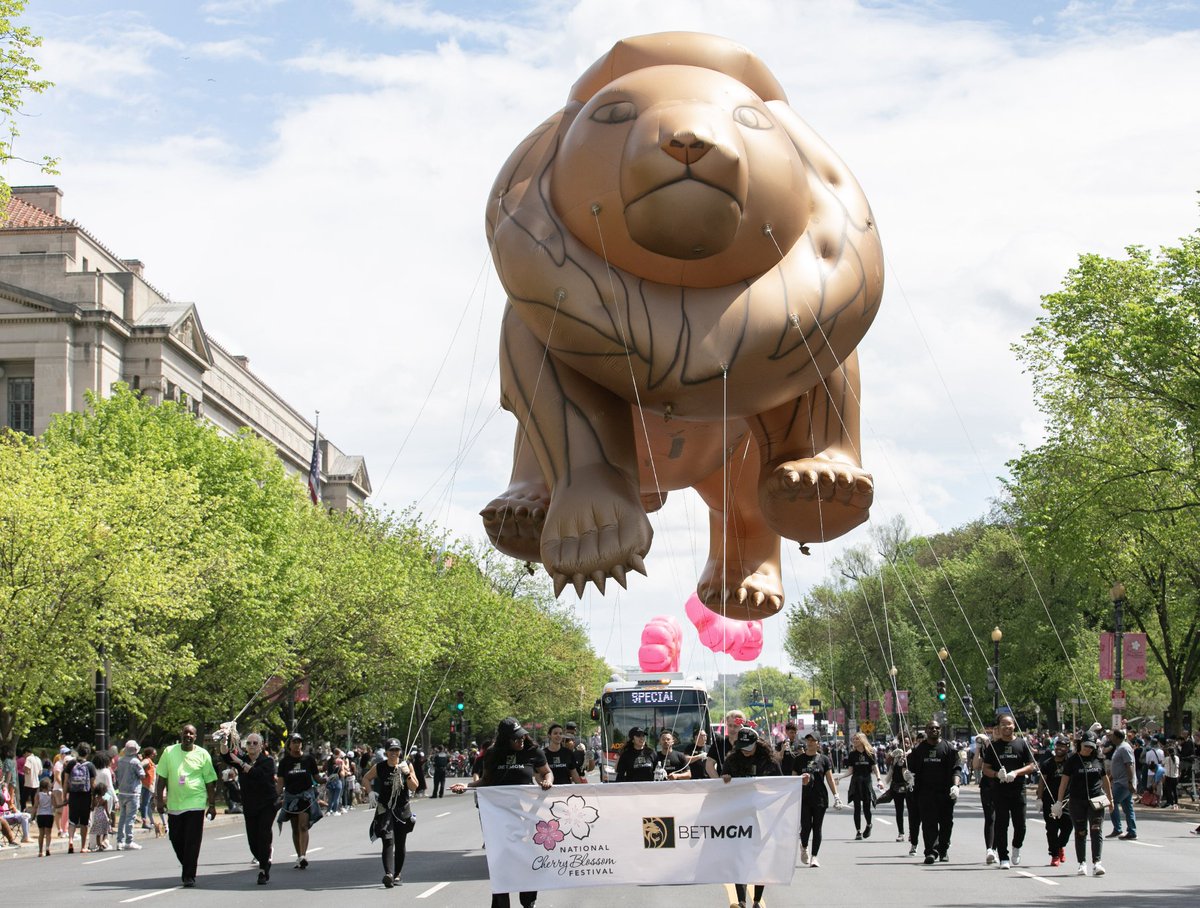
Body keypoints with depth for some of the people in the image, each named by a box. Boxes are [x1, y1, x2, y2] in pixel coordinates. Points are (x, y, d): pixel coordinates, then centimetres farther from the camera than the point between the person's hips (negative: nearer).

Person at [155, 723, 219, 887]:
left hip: (195, 803, -2)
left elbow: (210, 782, 5)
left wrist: (212, 804, 2)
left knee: (192, 842, -6)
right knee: (176, 839, 7)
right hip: (174, 804, 2)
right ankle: (187, 867, 30)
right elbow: (161, 777, 8)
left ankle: (189, 876, -1)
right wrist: (159, 799, 1)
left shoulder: (202, 754, 2)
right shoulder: (169, 752, 5)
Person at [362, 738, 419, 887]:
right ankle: (388, 874, -30)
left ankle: (397, 874, 24)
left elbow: (414, 787, -5)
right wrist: (373, 791, -1)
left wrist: (407, 773, -19)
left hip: (403, 809, 2)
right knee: (388, 841, -17)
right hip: (385, 809, -2)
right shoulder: (379, 767, -3)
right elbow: (365, 779, 14)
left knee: (401, 844, 9)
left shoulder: (407, 765, -1)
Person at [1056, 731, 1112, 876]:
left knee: (1096, 830, -10)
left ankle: (1096, 863, -13)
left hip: (1096, 801, 1)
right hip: (1077, 802, -1)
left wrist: (1110, 799, 23)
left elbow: (1105, 780, 18)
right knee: (1080, 833, 4)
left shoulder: (1098, 760, 7)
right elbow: (1064, 781, 0)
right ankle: (1082, 864, 11)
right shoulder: (1072, 760, 0)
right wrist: (1059, 801, -3)